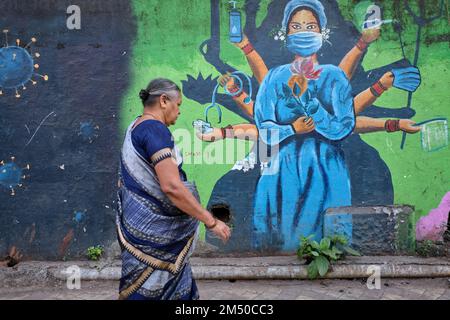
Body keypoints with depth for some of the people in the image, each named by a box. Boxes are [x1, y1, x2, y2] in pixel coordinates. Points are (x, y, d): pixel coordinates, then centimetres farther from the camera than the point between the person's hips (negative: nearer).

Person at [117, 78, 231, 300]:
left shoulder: (136, 127, 12)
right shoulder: (155, 129, -20)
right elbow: (171, 186, -28)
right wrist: (211, 221, -23)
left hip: (146, 222, 10)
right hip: (153, 228, -10)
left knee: (173, 282, 17)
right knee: (148, 290, 3)